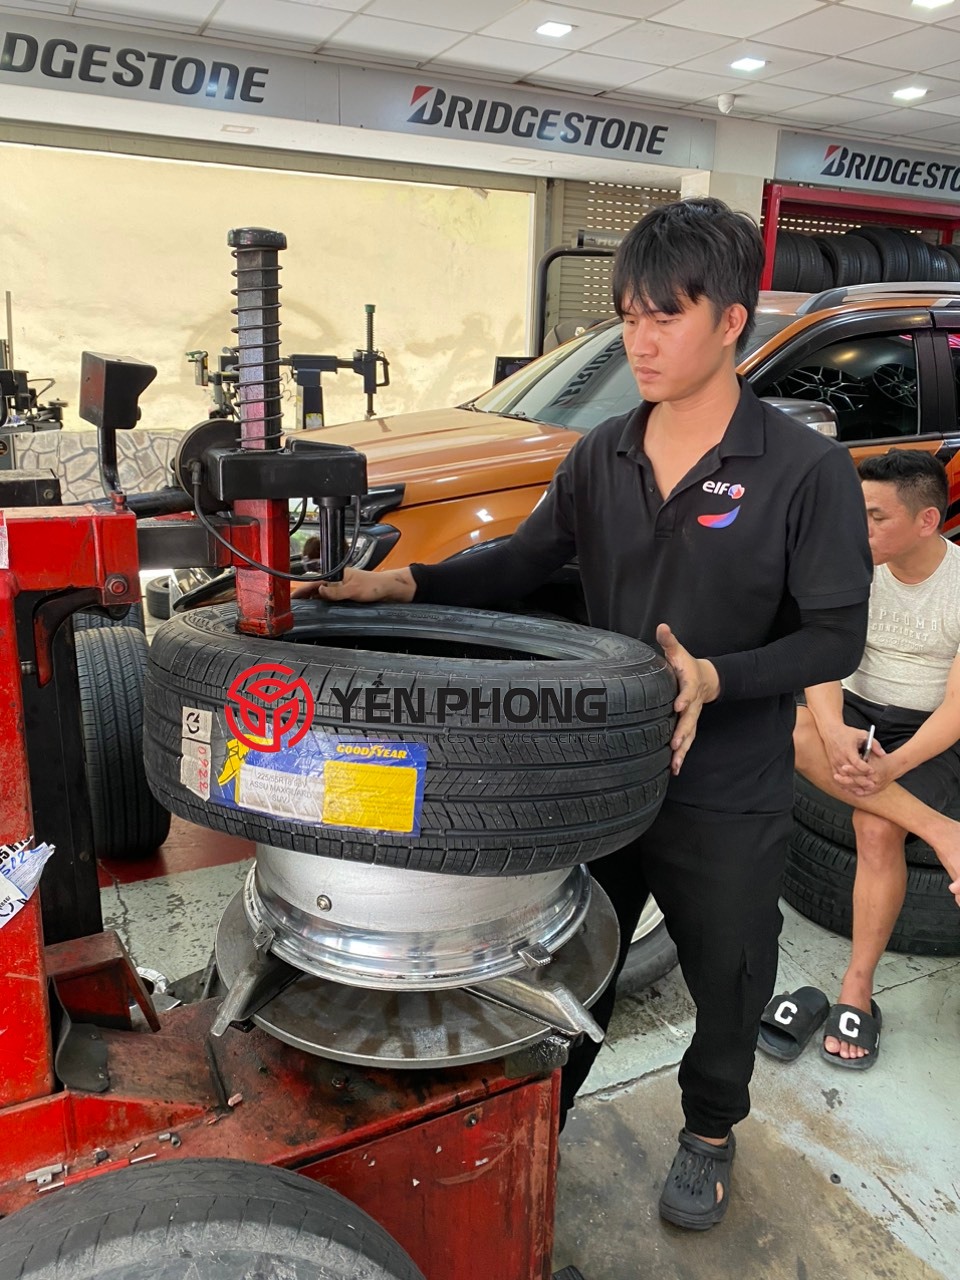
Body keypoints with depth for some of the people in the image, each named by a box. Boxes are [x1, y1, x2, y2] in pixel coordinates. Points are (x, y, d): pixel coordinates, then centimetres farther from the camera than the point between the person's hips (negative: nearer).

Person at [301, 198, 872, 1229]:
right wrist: (405, 584, -12)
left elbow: (836, 636, -14)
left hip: (727, 801, -3)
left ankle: (709, 1133, 50)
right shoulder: (602, 457, 0)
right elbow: (519, 564, 4)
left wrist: (714, 678, -30)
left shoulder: (806, 471, -14)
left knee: (726, 981, 20)